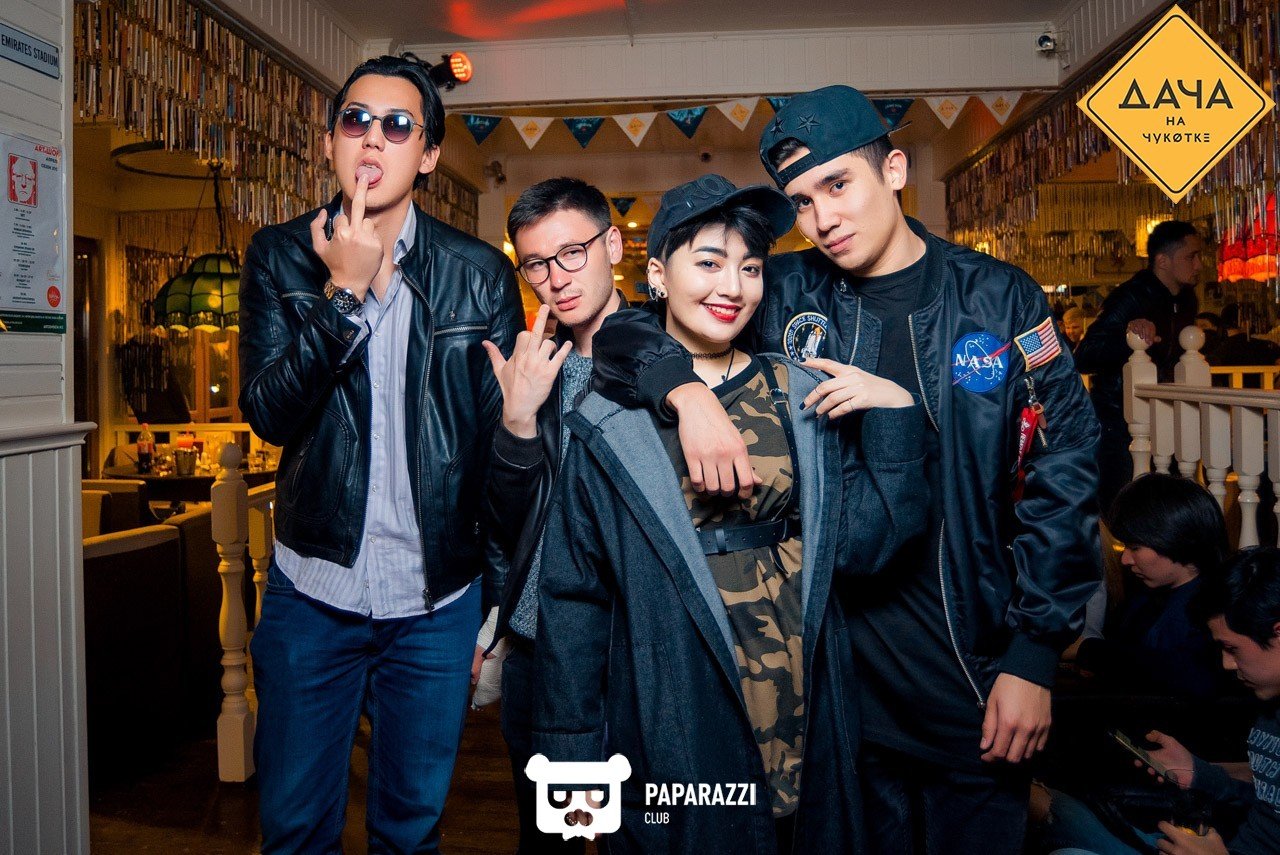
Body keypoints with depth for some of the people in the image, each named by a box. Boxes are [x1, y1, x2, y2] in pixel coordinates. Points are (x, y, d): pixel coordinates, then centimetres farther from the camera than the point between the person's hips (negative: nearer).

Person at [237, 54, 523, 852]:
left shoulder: (482, 275, -4)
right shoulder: (280, 255, -1)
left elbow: (503, 441, -2)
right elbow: (270, 412, -10)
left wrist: (501, 605, 0)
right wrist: (345, 291, -19)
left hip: (439, 600, 0)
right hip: (312, 592, 1)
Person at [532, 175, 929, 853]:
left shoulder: (799, 398, 3)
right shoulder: (610, 421, -6)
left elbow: (861, 543, -2)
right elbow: (573, 593, -4)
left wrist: (894, 414, -11)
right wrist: (571, 749, -3)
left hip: (805, 722, 4)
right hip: (673, 733, -3)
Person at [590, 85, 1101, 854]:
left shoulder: (1001, 299, -3)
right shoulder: (786, 295, -1)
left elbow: (1064, 474, -3)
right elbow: (620, 329, -2)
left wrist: (1034, 658, -7)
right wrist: (686, 389, -24)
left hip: (977, 661, 0)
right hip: (836, 662, 1)